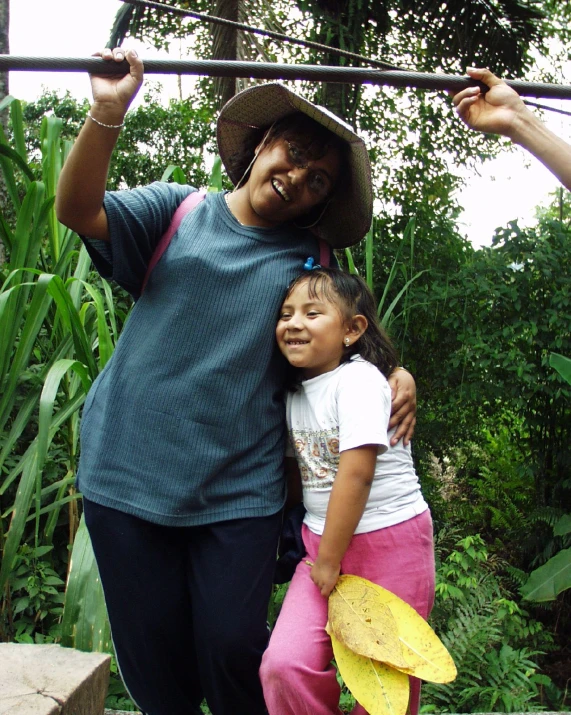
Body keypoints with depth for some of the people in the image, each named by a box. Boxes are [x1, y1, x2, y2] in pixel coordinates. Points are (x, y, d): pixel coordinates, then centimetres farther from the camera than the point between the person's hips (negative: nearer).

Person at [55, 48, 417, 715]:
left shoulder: (307, 257, 10)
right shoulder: (178, 210, 5)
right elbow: (79, 211, -7)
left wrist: (395, 371, -4)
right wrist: (106, 115, -20)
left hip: (239, 489, 1)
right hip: (129, 474, 0)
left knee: (233, 652, 1)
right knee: (152, 661, 9)